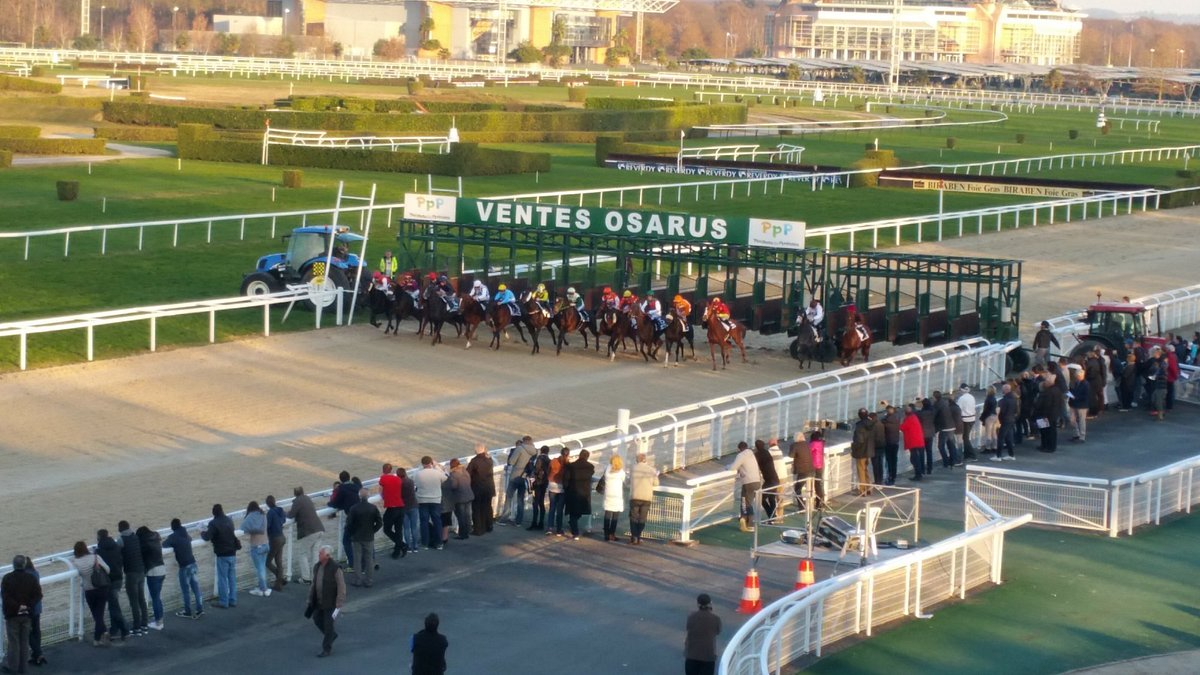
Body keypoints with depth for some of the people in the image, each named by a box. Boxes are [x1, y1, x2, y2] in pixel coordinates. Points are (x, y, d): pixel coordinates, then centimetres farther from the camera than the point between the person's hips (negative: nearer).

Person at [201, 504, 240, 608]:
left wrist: (202, 533, 2)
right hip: (232, 553, 6)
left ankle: (223, 602, 2)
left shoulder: (214, 523, -15)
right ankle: (233, 600, 16)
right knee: (232, 577, 12)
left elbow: (207, 537, -22)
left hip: (222, 554, -6)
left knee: (223, 578, 0)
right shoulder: (229, 520, 7)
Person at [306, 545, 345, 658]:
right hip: (319, 602, 7)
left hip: (331, 603, -7)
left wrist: (339, 606, -19)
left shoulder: (335, 569, -18)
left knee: (328, 625, 0)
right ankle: (332, 634, 40)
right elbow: (314, 585, 12)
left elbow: (342, 588, -17)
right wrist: (310, 601, 11)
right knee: (317, 619, 15)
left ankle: (327, 649, 13)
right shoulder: (317, 567, 4)